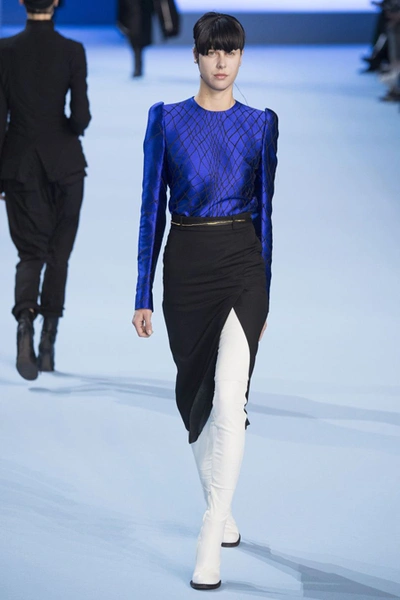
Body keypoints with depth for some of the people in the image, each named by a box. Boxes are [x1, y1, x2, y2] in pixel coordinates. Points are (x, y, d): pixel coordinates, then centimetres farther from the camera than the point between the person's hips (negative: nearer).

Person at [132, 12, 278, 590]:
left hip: (242, 264, -1)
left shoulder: (261, 123, 4)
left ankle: (209, 542, -15)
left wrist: (266, 291, 8)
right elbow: (152, 207, 2)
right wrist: (143, 293, 0)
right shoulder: (166, 119, 2)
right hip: (185, 264, 1)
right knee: (196, 396, 12)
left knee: (228, 399, -16)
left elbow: (264, 207, 8)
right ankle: (221, 511, 34)